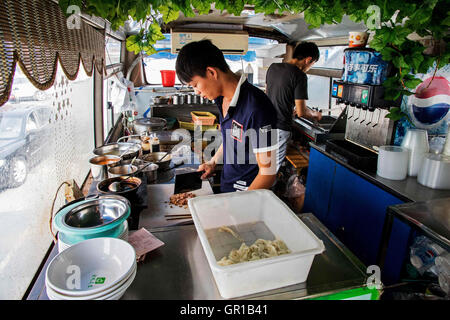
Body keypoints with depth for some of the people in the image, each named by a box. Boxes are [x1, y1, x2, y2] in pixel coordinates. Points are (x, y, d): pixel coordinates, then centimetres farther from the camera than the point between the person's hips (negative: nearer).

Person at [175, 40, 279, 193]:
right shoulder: (222, 98, -1)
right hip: (225, 186, 8)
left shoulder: (256, 108, -29)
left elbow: (267, 174, -25)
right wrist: (213, 162, 10)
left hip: (249, 191, -8)